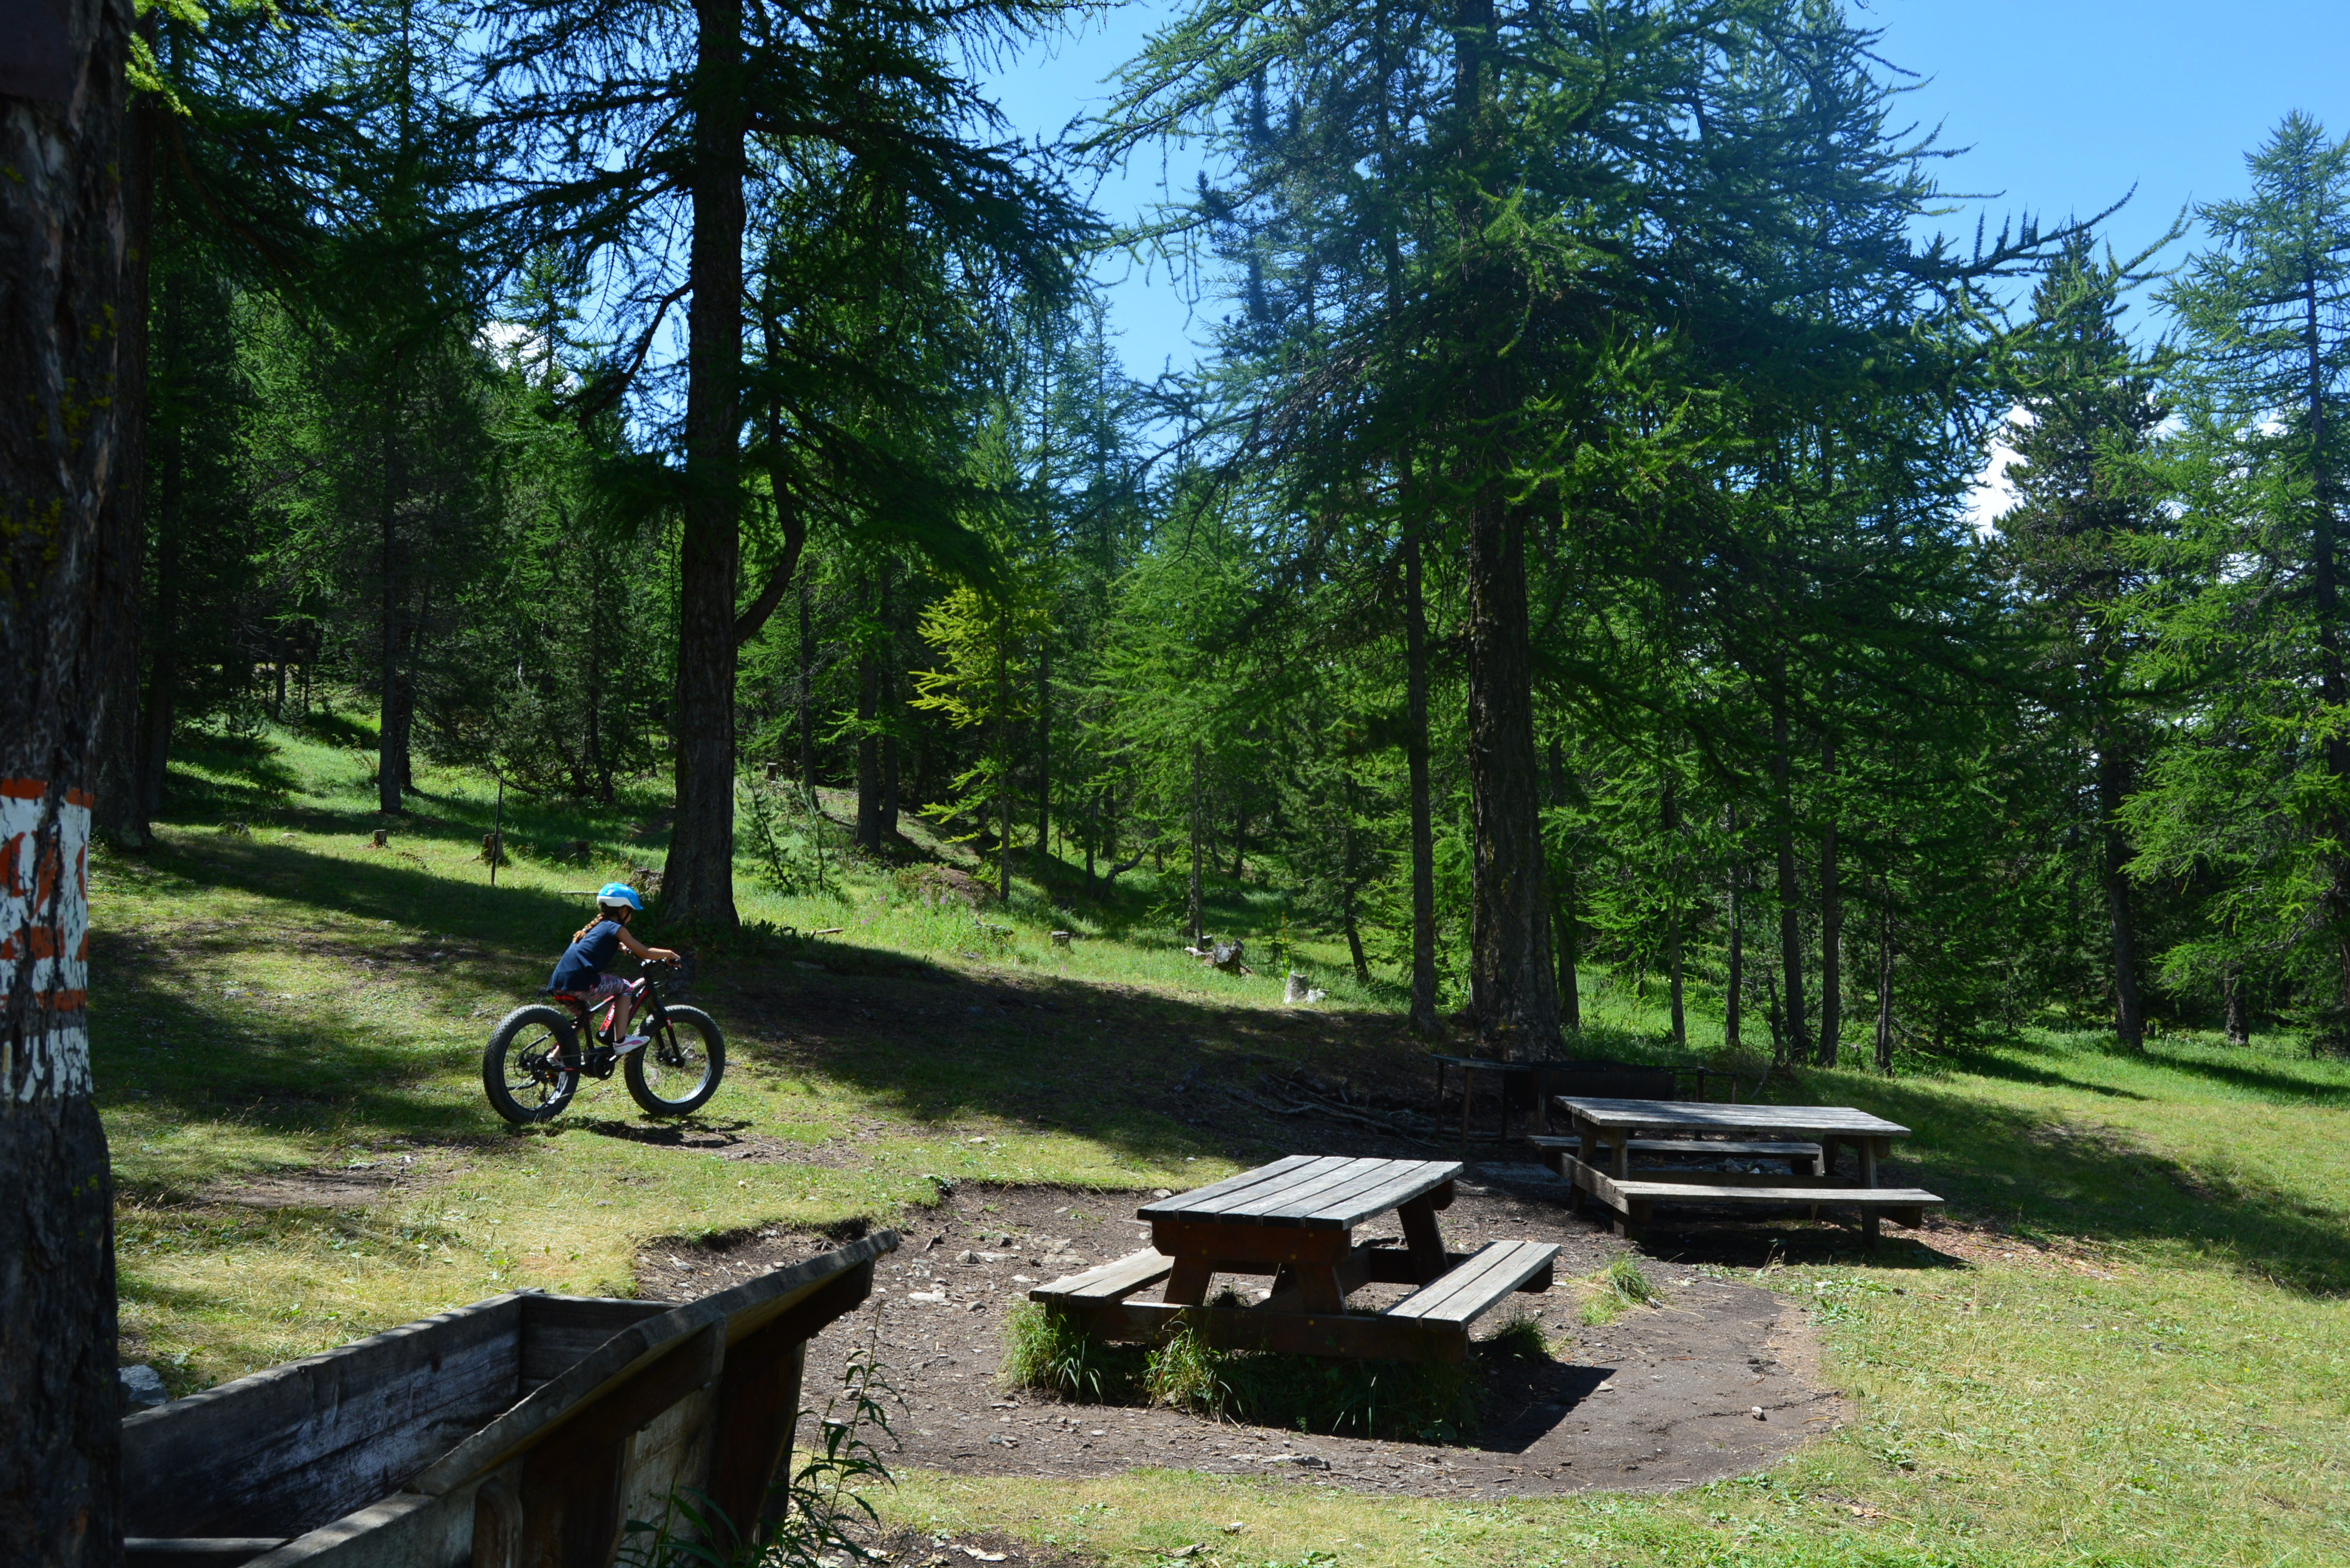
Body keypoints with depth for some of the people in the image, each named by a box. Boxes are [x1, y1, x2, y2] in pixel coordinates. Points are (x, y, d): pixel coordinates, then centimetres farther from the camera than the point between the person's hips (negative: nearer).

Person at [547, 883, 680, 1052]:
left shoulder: (596, 927, 25)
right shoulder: (616, 928, 0)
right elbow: (645, 953, -1)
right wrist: (669, 954, 12)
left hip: (559, 982, 9)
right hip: (579, 983, -9)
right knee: (624, 988, 9)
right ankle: (621, 1040, 4)